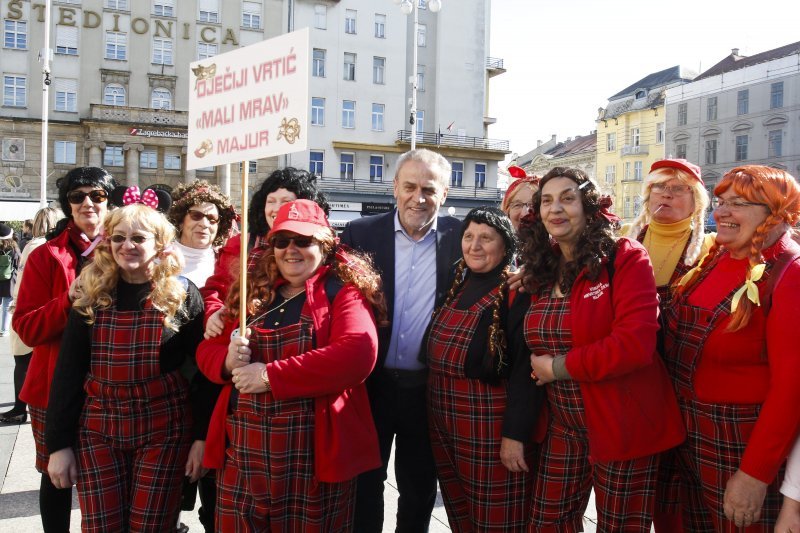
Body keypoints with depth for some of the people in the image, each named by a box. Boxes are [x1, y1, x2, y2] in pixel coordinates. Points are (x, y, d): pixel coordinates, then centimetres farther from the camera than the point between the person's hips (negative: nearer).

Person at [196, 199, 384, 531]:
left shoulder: (344, 291, -4)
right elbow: (207, 349, 15)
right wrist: (228, 361, -10)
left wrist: (270, 376, -20)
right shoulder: (252, 290, 11)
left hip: (312, 453, -4)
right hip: (242, 452, 4)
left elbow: (358, 353, -21)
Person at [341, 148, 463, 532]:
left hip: (431, 388, 1)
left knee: (420, 486, 19)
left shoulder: (460, 237, -2)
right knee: (365, 483, 14)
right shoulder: (361, 233, -3)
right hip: (372, 383, 0)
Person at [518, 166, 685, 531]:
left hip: (621, 425, -5)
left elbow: (636, 343, -24)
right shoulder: (541, 268, 6)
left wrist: (559, 367, -18)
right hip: (562, 425, 6)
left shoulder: (624, 257, -12)